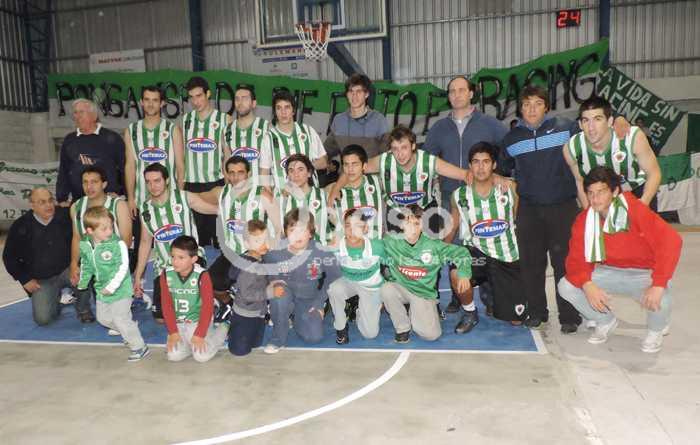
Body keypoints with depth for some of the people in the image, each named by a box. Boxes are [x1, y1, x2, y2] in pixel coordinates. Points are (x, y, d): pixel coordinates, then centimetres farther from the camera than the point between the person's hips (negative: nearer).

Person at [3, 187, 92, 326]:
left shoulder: (65, 215, -9)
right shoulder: (20, 226, -8)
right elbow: (9, 257, 2)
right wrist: (25, 280, -2)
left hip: (67, 269, 0)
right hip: (42, 280, 0)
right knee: (42, 319, -12)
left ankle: (83, 309, -1)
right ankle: (54, 299, 23)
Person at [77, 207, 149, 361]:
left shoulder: (117, 244, -23)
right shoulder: (84, 245, -4)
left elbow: (123, 268, -23)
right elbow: (86, 265, 14)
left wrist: (112, 286, -25)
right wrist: (83, 280, 9)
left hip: (120, 289, -7)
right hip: (101, 289, 8)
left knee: (120, 318, -7)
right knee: (103, 318, 21)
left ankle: (139, 347, 7)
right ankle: (129, 332, 42)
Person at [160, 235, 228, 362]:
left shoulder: (202, 275, -21)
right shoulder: (166, 275, -10)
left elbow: (207, 307, -18)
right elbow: (167, 305, -5)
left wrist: (199, 334, -20)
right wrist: (173, 332, -9)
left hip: (198, 321, -3)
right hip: (177, 323, 3)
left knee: (202, 356, -14)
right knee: (174, 355, -14)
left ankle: (223, 328, 12)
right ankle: (187, 341, 17)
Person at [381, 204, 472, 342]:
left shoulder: (433, 246, -11)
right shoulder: (392, 242, -11)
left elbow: (462, 253, -3)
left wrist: (463, 274, -17)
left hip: (424, 293, 0)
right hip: (400, 288, 1)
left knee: (431, 334, -18)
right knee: (386, 289, -35)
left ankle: (414, 316, 19)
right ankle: (403, 327, -8)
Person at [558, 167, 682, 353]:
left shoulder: (635, 210, -26)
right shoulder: (584, 220, -12)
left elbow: (671, 241, -32)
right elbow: (576, 259, -10)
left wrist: (658, 285, -38)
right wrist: (587, 285, -30)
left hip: (644, 274, -4)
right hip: (610, 273, 4)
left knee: (660, 300, -35)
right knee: (566, 286, -15)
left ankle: (656, 330, 7)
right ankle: (606, 321, 15)